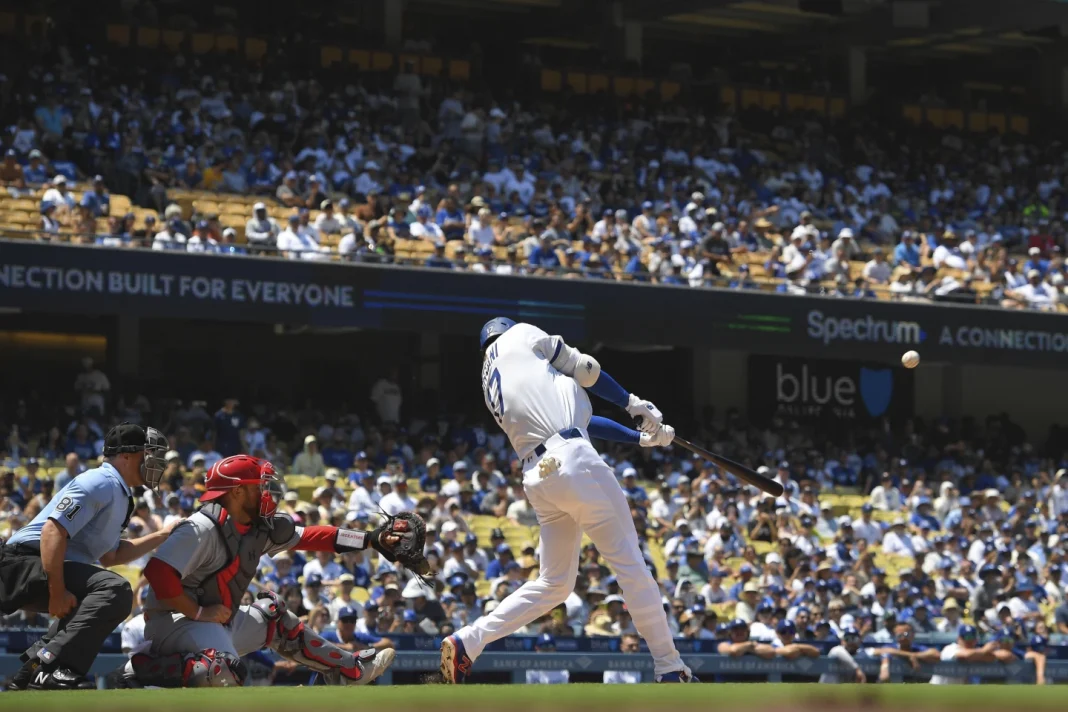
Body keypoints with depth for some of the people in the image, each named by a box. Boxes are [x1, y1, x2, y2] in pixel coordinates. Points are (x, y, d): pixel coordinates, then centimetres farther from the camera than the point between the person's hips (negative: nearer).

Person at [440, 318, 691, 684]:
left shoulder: (490, 384, 28)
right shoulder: (520, 335, 12)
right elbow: (584, 369, 11)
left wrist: (642, 437, 25)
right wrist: (633, 403, 25)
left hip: (536, 477, 7)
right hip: (572, 460, -7)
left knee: (554, 583, 15)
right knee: (630, 564, -3)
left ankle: (466, 643, 6)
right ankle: (670, 670, -3)